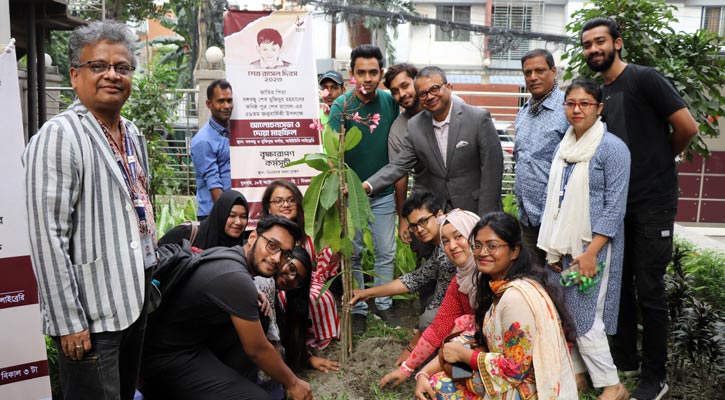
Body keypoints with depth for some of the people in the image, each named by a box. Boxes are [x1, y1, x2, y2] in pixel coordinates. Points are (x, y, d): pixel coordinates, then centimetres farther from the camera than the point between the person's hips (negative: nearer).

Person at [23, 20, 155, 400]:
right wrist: (68, 321, -19)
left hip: (134, 301, 8)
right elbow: (48, 237, -19)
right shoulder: (59, 136, -15)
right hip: (91, 313, -8)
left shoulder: (132, 134, 11)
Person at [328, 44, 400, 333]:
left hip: (383, 193, 3)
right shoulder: (341, 105, -11)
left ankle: (383, 304, 28)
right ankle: (358, 309, 22)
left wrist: (399, 187, 10)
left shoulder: (390, 101, -1)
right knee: (352, 254, 8)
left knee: (386, 253, 11)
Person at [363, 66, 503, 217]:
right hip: (438, 212, 3)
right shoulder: (415, 125, -2)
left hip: (476, 210, -3)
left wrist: (485, 219, -14)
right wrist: (367, 186, -17)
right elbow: (399, 165, -1)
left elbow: (492, 170, -13)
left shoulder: (479, 119, -13)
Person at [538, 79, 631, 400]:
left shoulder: (612, 148, -9)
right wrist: (551, 248, 9)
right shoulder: (564, 146, 10)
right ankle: (575, 374, 26)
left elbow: (615, 207, -14)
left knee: (585, 319, -3)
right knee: (567, 314, 11)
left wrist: (590, 253, -19)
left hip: (592, 246, -6)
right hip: (563, 245, 6)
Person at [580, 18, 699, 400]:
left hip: (652, 203, -6)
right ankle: (624, 358, 30)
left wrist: (660, 160, 2)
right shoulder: (597, 92, 9)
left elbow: (687, 127, -13)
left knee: (649, 289, 0)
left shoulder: (644, 78, -11)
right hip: (616, 203, 7)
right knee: (619, 283, 14)